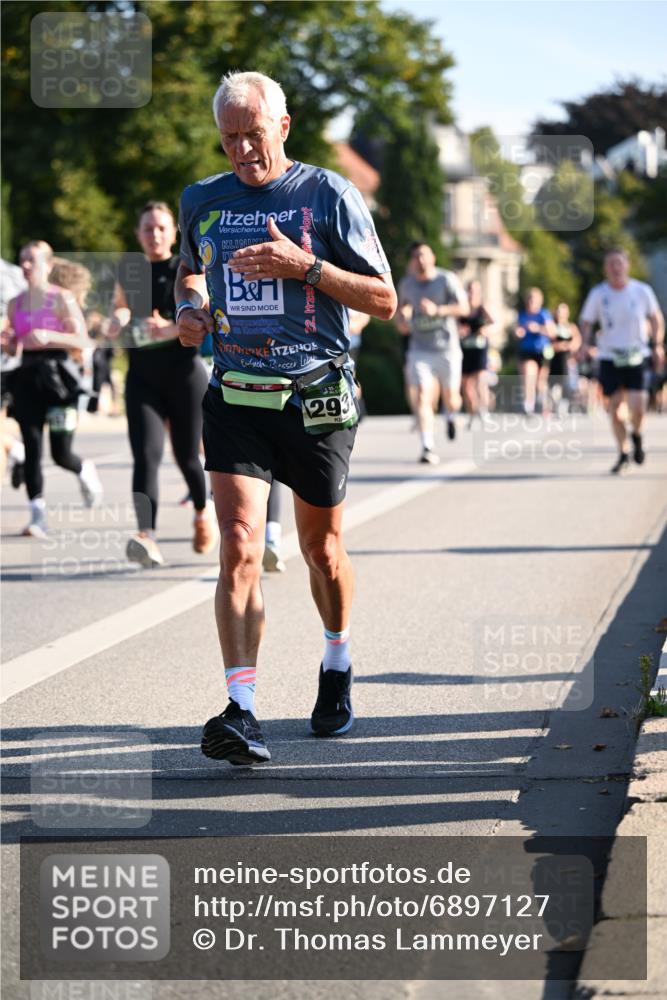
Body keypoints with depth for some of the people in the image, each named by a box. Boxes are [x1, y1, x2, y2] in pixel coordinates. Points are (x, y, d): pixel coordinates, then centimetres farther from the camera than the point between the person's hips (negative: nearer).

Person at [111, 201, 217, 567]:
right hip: (142, 376, 2)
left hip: (184, 372, -2)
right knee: (146, 455, -16)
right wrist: (119, 318, 2)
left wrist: (170, 329, -27)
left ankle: (203, 513, 39)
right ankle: (146, 537, -30)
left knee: (186, 455, 7)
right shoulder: (128, 269, 10)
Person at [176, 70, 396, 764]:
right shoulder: (201, 201, 7)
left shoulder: (329, 195, -4)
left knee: (321, 550, 14)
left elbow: (383, 300, -5)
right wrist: (188, 307, 5)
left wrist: (302, 266, -18)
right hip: (235, 400, 2)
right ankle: (241, 713, -19)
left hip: (315, 400, -1)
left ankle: (337, 669, 40)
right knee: (239, 548, -15)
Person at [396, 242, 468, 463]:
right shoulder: (406, 283, 4)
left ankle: (450, 416, 46)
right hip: (420, 348, 1)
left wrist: (437, 310, -28)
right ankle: (428, 447, -17)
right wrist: (401, 319, 3)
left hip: (447, 347, -1)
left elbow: (464, 308, -15)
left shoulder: (447, 279, -8)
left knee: (451, 397, 7)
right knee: (423, 395, -14)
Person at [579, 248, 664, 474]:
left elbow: (655, 318, 12)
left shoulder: (642, 291, -3)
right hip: (609, 358, 1)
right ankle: (623, 454, 19)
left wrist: (657, 346, 7)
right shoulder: (598, 294, -3)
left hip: (637, 357, -1)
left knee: (637, 408, -14)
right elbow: (586, 321, 6)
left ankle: (636, 436, 19)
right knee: (615, 409, 1)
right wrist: (587, 343, -12)